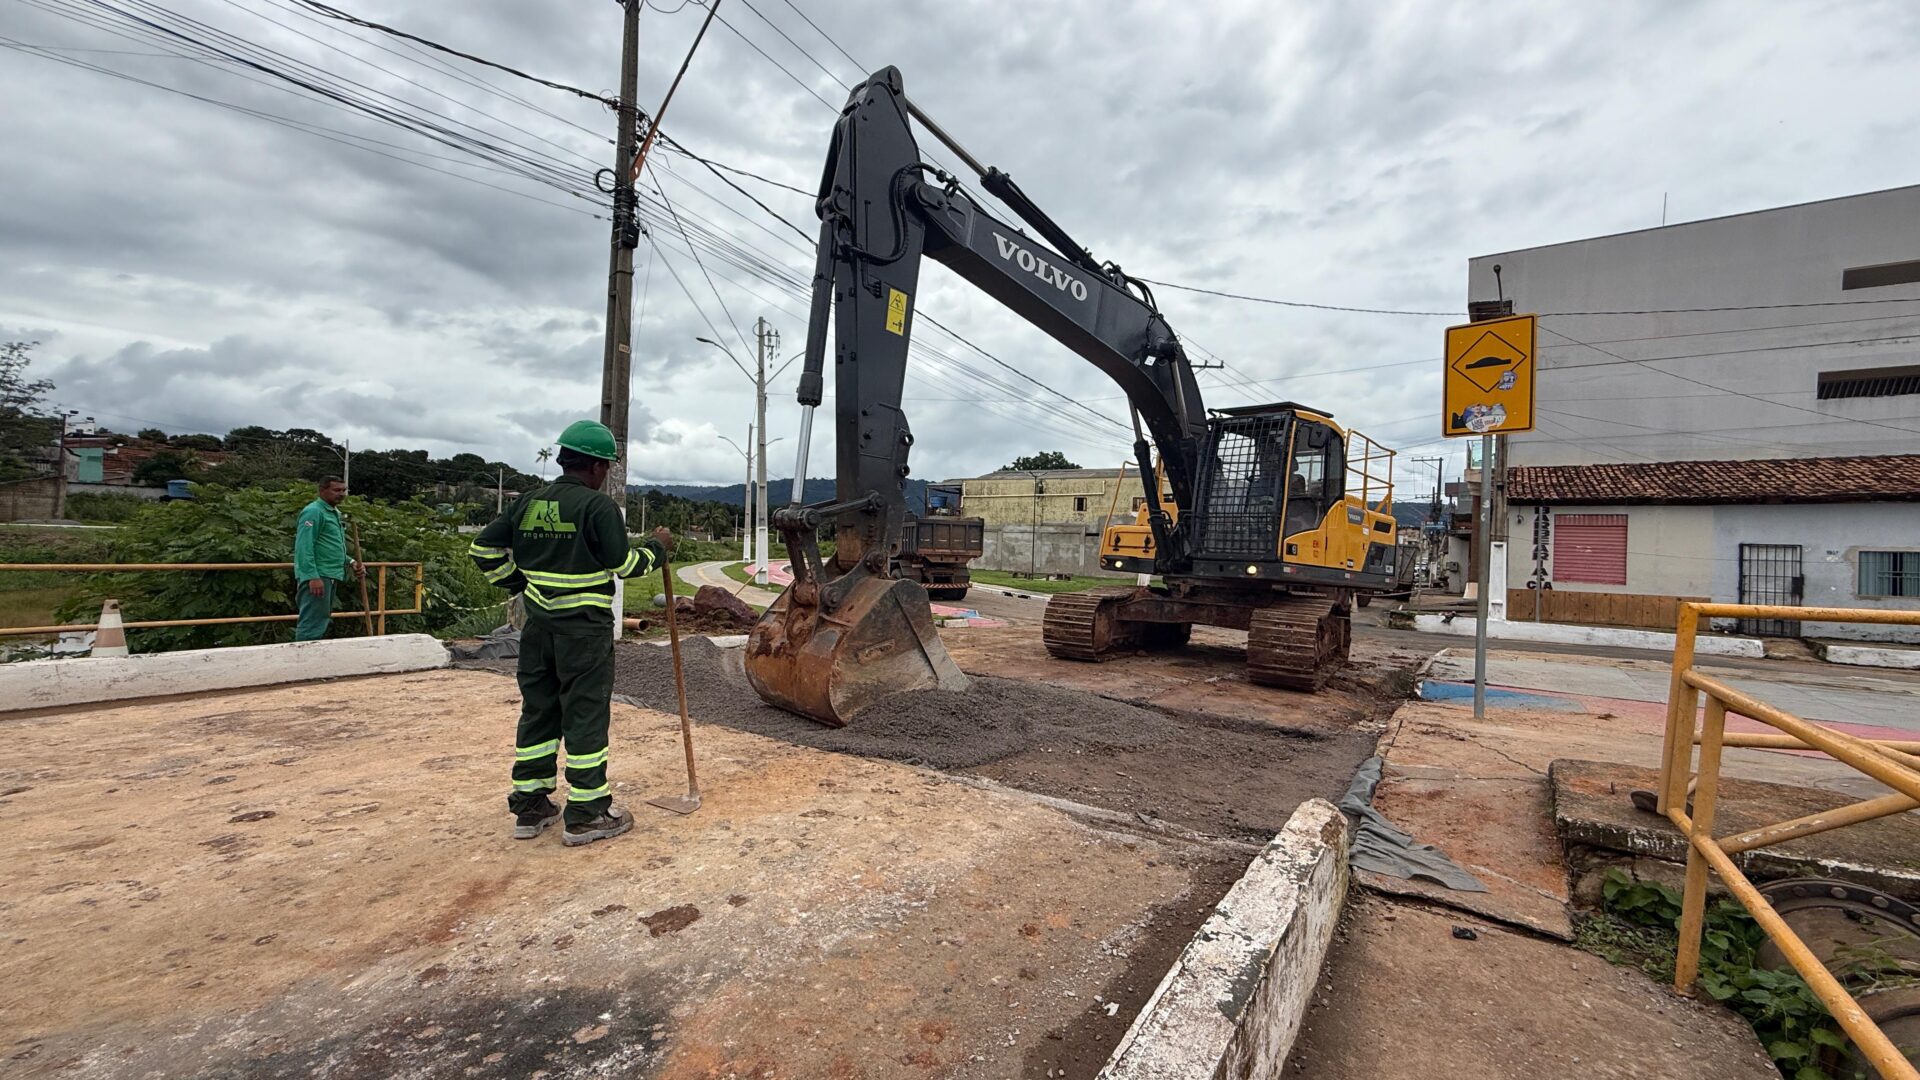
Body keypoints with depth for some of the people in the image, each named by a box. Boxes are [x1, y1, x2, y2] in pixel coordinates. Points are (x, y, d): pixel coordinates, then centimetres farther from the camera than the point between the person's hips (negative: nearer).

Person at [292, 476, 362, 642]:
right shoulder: (314, 511, -10)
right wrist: (313, 577, -26)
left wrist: (351, 563, 11)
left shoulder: (333, 513, 20)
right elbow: (304, 547, -19)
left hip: (329, 576, 10)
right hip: (317, 577, -10)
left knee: (321, 622, 16)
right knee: (312, 624, -11)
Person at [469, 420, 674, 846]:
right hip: (585, 628, -7)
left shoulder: (527, 503, 8)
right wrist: (657, 547, 4)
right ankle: (585, 815, 8)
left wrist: (518, 582, 17)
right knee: (586, 714, 1)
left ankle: (529, 807, 24)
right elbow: (622, 565, -11)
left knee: (538, 710, 15)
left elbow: (483, 548, 10)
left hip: (538, 625, 7)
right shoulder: (598, 506, -12)